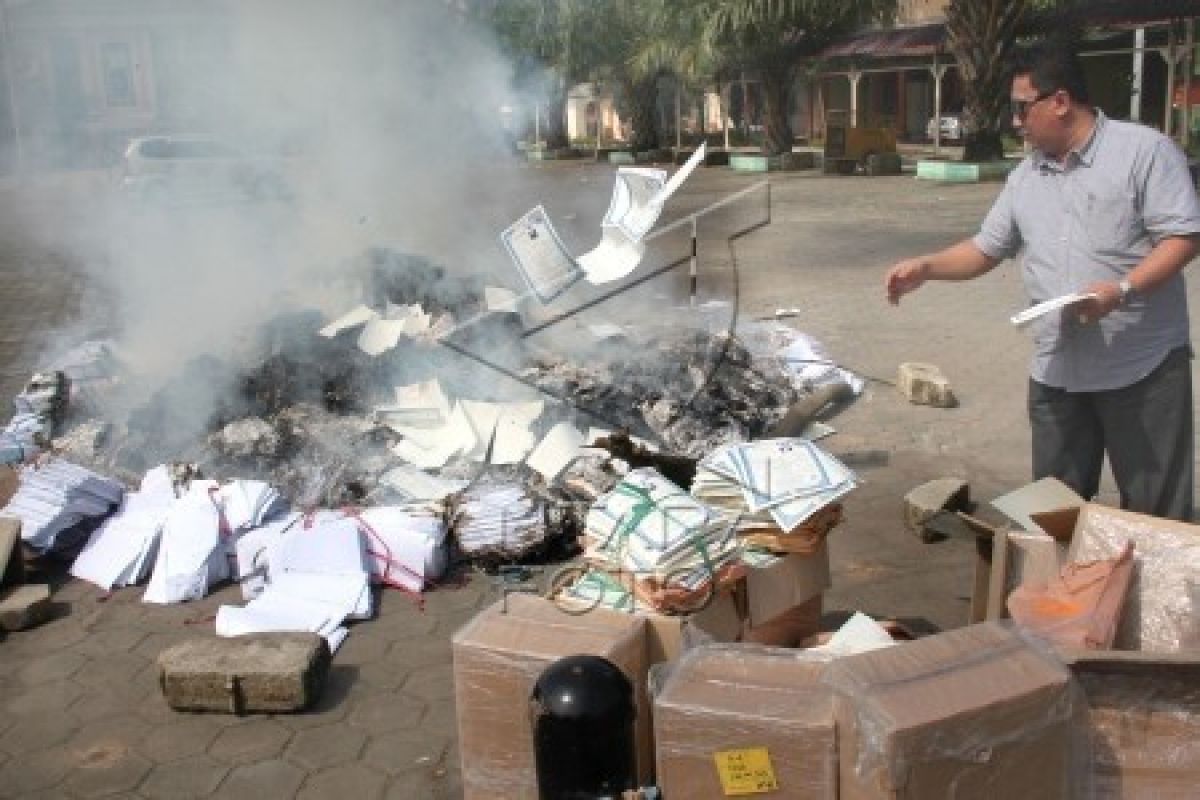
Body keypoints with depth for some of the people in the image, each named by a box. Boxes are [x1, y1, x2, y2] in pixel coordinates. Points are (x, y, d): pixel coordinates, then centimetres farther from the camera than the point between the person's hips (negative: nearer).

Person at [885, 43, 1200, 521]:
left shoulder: (1143, 150, -8)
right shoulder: (1025, 177, 11)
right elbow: (986, 249, 16)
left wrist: (1121, 289, -25)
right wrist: (925, 267, 1)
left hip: (1145, 364, -5)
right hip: (1056, 369, 6)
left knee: (1155, 508, 6)